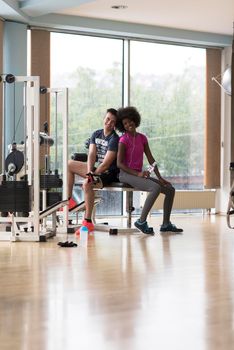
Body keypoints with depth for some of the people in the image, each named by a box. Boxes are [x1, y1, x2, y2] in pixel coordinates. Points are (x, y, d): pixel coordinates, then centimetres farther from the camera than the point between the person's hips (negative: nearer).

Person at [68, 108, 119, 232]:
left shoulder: (114, 139, -17)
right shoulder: (96, 134, 6)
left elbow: (106, 164, -21)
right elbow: (91, 155, -4)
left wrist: (92, 175, -20)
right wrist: (89, 172, -18)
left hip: (109, 173, -9)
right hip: (96, 168, 9)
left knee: (87, 184, -35)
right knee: (69, 164, 10)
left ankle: (88, 222, -32)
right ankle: (68, 199, 9)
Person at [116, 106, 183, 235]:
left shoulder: (142, 138, 11)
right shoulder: (124, 140, -9)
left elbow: (151, 159, 10)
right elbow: (119, 163, -14)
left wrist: (160, 178, 2)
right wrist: (137, 173, -22)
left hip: (139, 175, 7)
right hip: (126, 175, -7)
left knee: (170, 190, 0)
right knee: (156, 188, -30)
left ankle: (165, 224, 7)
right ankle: (141, 221, -23)